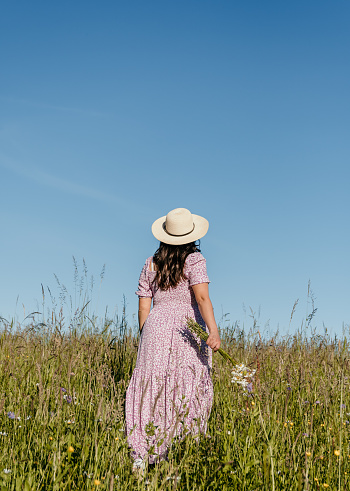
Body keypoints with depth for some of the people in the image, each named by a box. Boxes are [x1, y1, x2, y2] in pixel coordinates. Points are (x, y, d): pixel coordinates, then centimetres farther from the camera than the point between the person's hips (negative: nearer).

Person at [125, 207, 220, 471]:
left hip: (156, 328, 3)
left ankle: (141, 457, 3)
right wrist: (214, 331, -25)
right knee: (186, 392, 6)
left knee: (152, 393, 6)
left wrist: (146, 339, 20)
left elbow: (143, 307, 10)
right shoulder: (194, 260, -3)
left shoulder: (151, 264, 10)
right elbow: (202, 296, -18)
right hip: (188, 331, -3)